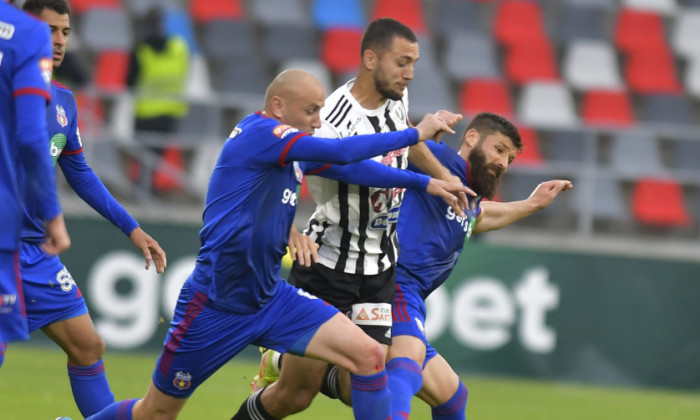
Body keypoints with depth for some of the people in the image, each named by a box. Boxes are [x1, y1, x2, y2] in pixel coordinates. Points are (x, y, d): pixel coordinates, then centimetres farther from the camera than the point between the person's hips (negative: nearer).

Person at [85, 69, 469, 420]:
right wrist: (415, 134, -18)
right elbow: (342, 153, -26)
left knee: (369, 357, -8)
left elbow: (350, 169, 23)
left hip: (270, 300, 8)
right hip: (215, 308, -8)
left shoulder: (293, 152, 8)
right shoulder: (257, 132, -17)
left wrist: (423, 182, 18)